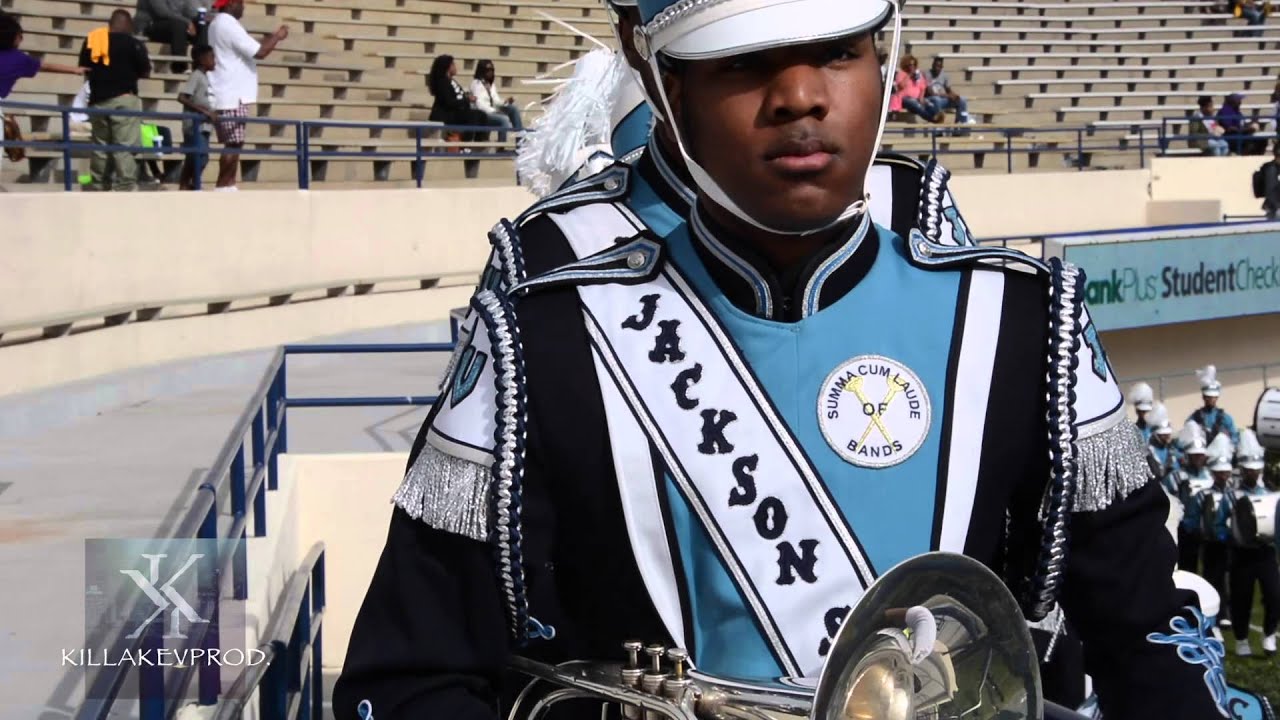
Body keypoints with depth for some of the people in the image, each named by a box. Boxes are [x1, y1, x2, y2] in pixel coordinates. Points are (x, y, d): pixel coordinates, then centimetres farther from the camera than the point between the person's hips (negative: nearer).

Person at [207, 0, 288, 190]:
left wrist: (270, 38, 16)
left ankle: (228, 187, 10)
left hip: (229, 94, 10)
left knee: (233, 144, 10)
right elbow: (259, 52, -17)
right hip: (233, 96, -10)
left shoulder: (218, 24, 18)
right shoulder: (228, 25, -14)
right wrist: (277, 37, -3)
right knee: (233, 145, -9)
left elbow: (248, 49, 25)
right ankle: (224, 189, -9)